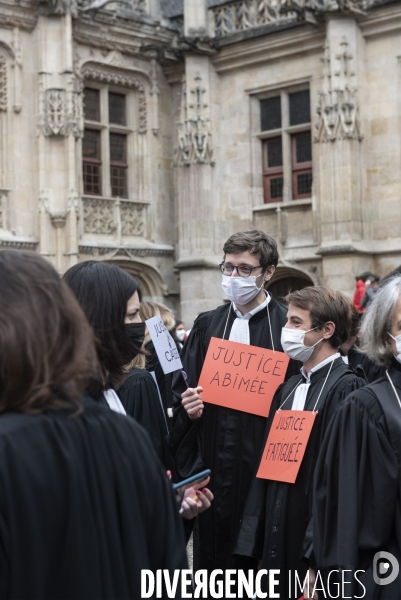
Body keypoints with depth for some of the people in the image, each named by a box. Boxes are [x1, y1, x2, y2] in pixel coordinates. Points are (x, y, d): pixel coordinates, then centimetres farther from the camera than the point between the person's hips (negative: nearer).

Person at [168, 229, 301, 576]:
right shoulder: (207, 326, 10)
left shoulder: (287, 326, -3)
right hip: (212, 466, 4)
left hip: (263, 465, -3)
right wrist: (188, 407, -5)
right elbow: (181, 389, 14)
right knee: (212, 553, 10)